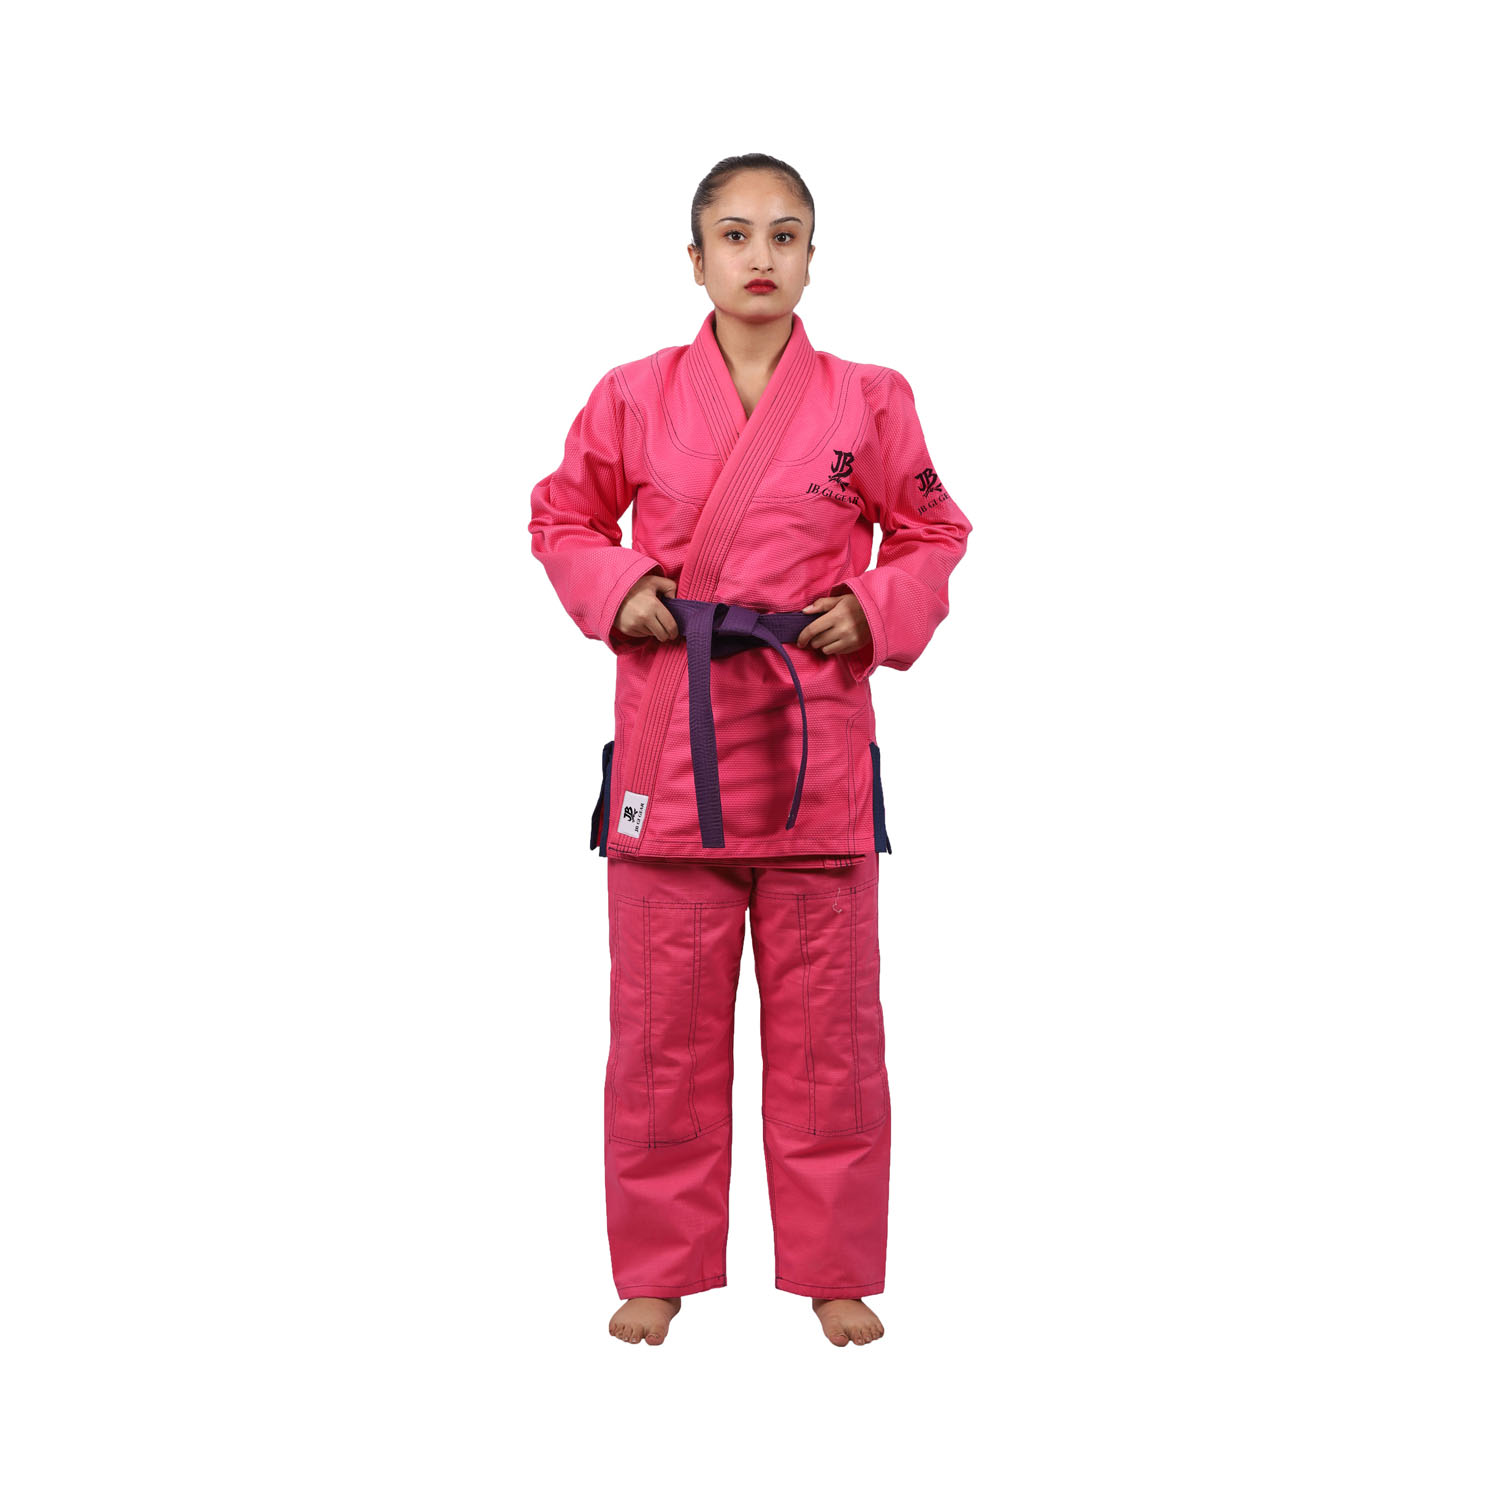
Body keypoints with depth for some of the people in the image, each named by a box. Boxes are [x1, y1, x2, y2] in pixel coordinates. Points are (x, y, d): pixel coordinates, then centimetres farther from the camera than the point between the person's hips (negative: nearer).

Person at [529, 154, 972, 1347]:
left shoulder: (868, 401, 1)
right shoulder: (633, 398, 3)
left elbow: (934, 533, 11)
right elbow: (563, 519, 14)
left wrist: (879, 610, -6)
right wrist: (615, 588, -5)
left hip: (817, 739, 0)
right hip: (668, 740, 1)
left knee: (827, 1021, 7)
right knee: (662, 1022, 7)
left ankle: (836, 1271, 21)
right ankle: (658, 1270, 22)